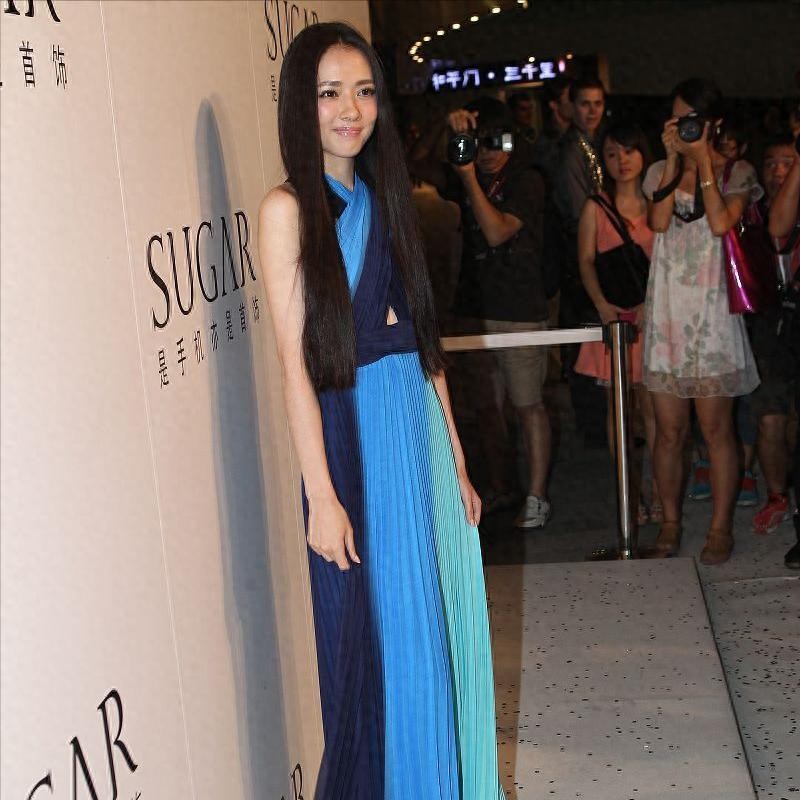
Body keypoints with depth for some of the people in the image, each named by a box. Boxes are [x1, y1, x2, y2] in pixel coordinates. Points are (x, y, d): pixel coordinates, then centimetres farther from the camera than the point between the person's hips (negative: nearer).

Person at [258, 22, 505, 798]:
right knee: (377, 642, 4)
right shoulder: (289, 207, -7)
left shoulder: (382, 199, 13)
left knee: (439, 627, 14)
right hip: (353, 432, -6)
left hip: (419, 424, 7)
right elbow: (294, 358, -12)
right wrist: (321, 496, -16)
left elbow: (423, 341, 14)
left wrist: (457, 463, 13)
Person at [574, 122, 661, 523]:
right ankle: (630, 495, 7)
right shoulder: (595, 207, 8)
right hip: (613, 314, 0)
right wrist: (602, 304, -13)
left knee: (653, 405, -3)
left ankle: (659, 492, 3)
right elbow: (586, 261, 2)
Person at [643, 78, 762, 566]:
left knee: (717, 429, 0)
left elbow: (722, 223, -16)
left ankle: (721, 529, 10)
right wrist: (675, 159, -5)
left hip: (713, 311, -3)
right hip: (666, 313, 3)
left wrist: (703, 159, -9)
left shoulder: (736, 173, 3)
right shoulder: (661, 172, 12)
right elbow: (658, 222, -7)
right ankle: (671, 522, 19)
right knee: (669, 430, 7)